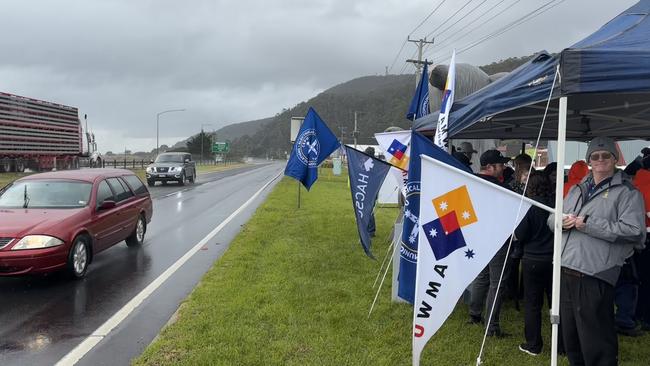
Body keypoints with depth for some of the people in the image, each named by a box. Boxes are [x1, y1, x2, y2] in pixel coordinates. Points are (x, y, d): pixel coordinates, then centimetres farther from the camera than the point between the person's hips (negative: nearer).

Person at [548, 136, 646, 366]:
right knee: (570, 337, 19)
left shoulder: (626, 192, -2)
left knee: (596, 342, -1)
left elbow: (633, 230, -16)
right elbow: (551, 219, 21)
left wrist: (587, 224, -16)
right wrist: (562, 220, -3)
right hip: (565, 272, 7)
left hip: (594, 277, -7)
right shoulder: (577, 189, 20)